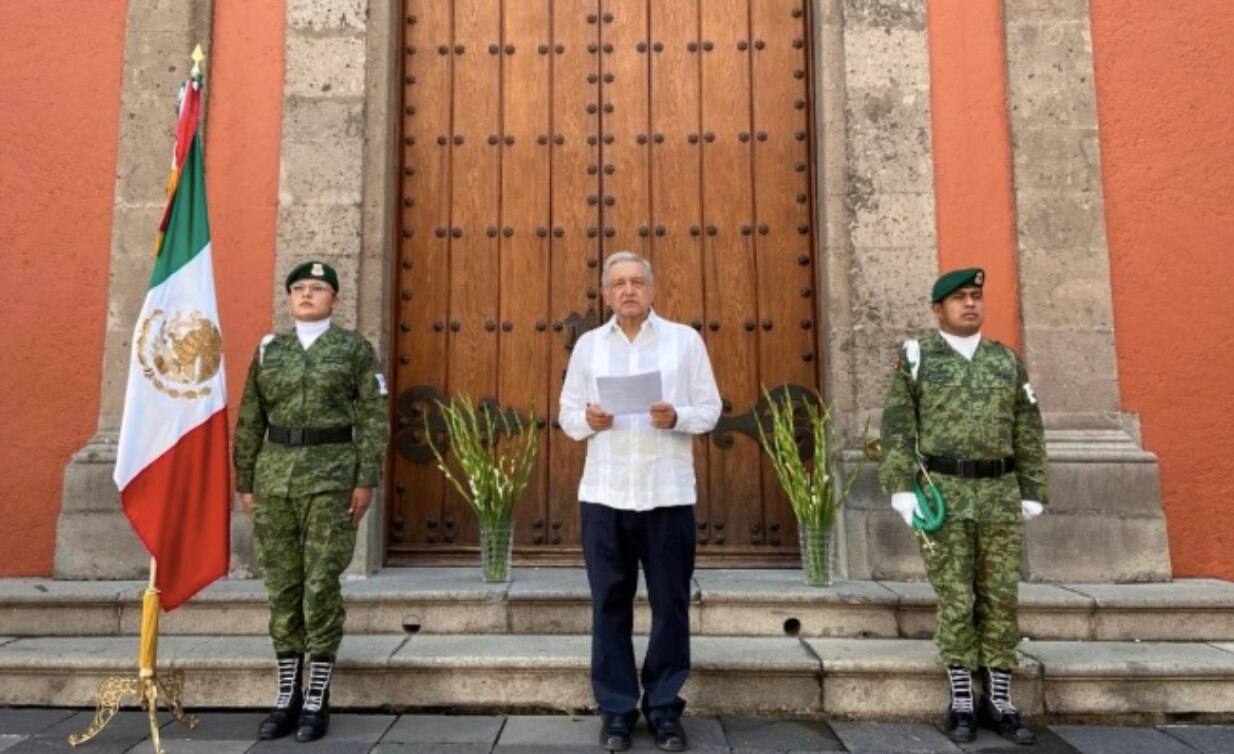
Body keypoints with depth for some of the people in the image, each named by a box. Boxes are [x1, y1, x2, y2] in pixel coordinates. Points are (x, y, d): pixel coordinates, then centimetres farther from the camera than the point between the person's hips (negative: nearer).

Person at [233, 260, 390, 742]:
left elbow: (373, 417, -4)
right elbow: (250, 422, 12)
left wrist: (366, 481, -11)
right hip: (275, 475, 4)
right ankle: (287, 698, 18)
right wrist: (246, 483, 8)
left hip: (331, 476, -4)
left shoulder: (355, 347, 1)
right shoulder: (269, 349, 11)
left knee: (321, 586, -3)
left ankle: (317, 702, 8)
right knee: (282, 586, 7)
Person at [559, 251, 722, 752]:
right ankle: (616, 709, 18)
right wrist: (587, 420, -11)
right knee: (610, 603, 6)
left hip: (668, 492, -1)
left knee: (670, 603, 4)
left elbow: (710, 409, 4)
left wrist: (676, 417, -15)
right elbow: (567, 414, 10)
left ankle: (664, 707, 19)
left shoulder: (685, 339, 5)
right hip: (605, 493, 2)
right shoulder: (588, 344, 11)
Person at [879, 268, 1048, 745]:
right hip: (942, 494, -3)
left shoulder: (1007, 361, 11)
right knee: (955, 601, 0)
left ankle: (999, 702, 15)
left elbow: (1028, 433, 11)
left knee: (1001, 599, 5)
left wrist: (1032, 493, 5)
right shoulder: (916, 360, 2)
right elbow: (897, 429, -4)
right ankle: (962, 704, 11)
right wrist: (902, 490, -12)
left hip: (1000, 495, 3)